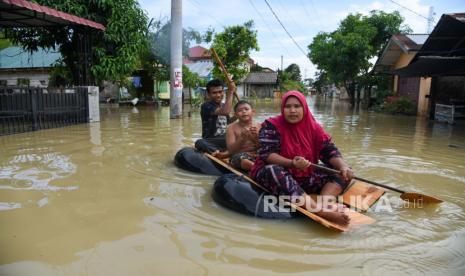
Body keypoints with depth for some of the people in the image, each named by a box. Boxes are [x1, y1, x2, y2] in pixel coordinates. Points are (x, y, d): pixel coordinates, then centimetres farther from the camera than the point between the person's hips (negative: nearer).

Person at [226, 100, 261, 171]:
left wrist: (257, 137, -17)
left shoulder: (259, 126, 7)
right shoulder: (232, 127, 2)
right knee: (245, 162, -37)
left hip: (258, 154, 2)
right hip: (240, 156, -2)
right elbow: (231, 150, -7)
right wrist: (242, 138, -22)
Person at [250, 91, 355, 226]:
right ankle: (322, 213, -49)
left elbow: (330, 151, -2)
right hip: (278, 176, -4)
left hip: (306, 178, 5)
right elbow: (266, 154, -19)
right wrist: (291, 163, -35)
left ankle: (323, 203, -37)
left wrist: (343, 167, -23)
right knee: (273, 171, -39)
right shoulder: (271, 126, -9)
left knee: (342, 173, -7)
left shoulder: (313, 127, 4)